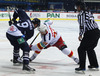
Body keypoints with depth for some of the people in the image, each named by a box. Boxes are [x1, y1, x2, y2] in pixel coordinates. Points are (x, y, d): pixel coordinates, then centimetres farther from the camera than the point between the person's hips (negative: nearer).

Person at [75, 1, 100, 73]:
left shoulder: (81, 14, -8)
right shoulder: (89, 12, 18)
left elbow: (82, 25, -15)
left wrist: (80, 35, -6)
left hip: (90, 33, -9)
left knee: (81, 49, 0)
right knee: (90, 49, 26)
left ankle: (82, 67, -4)